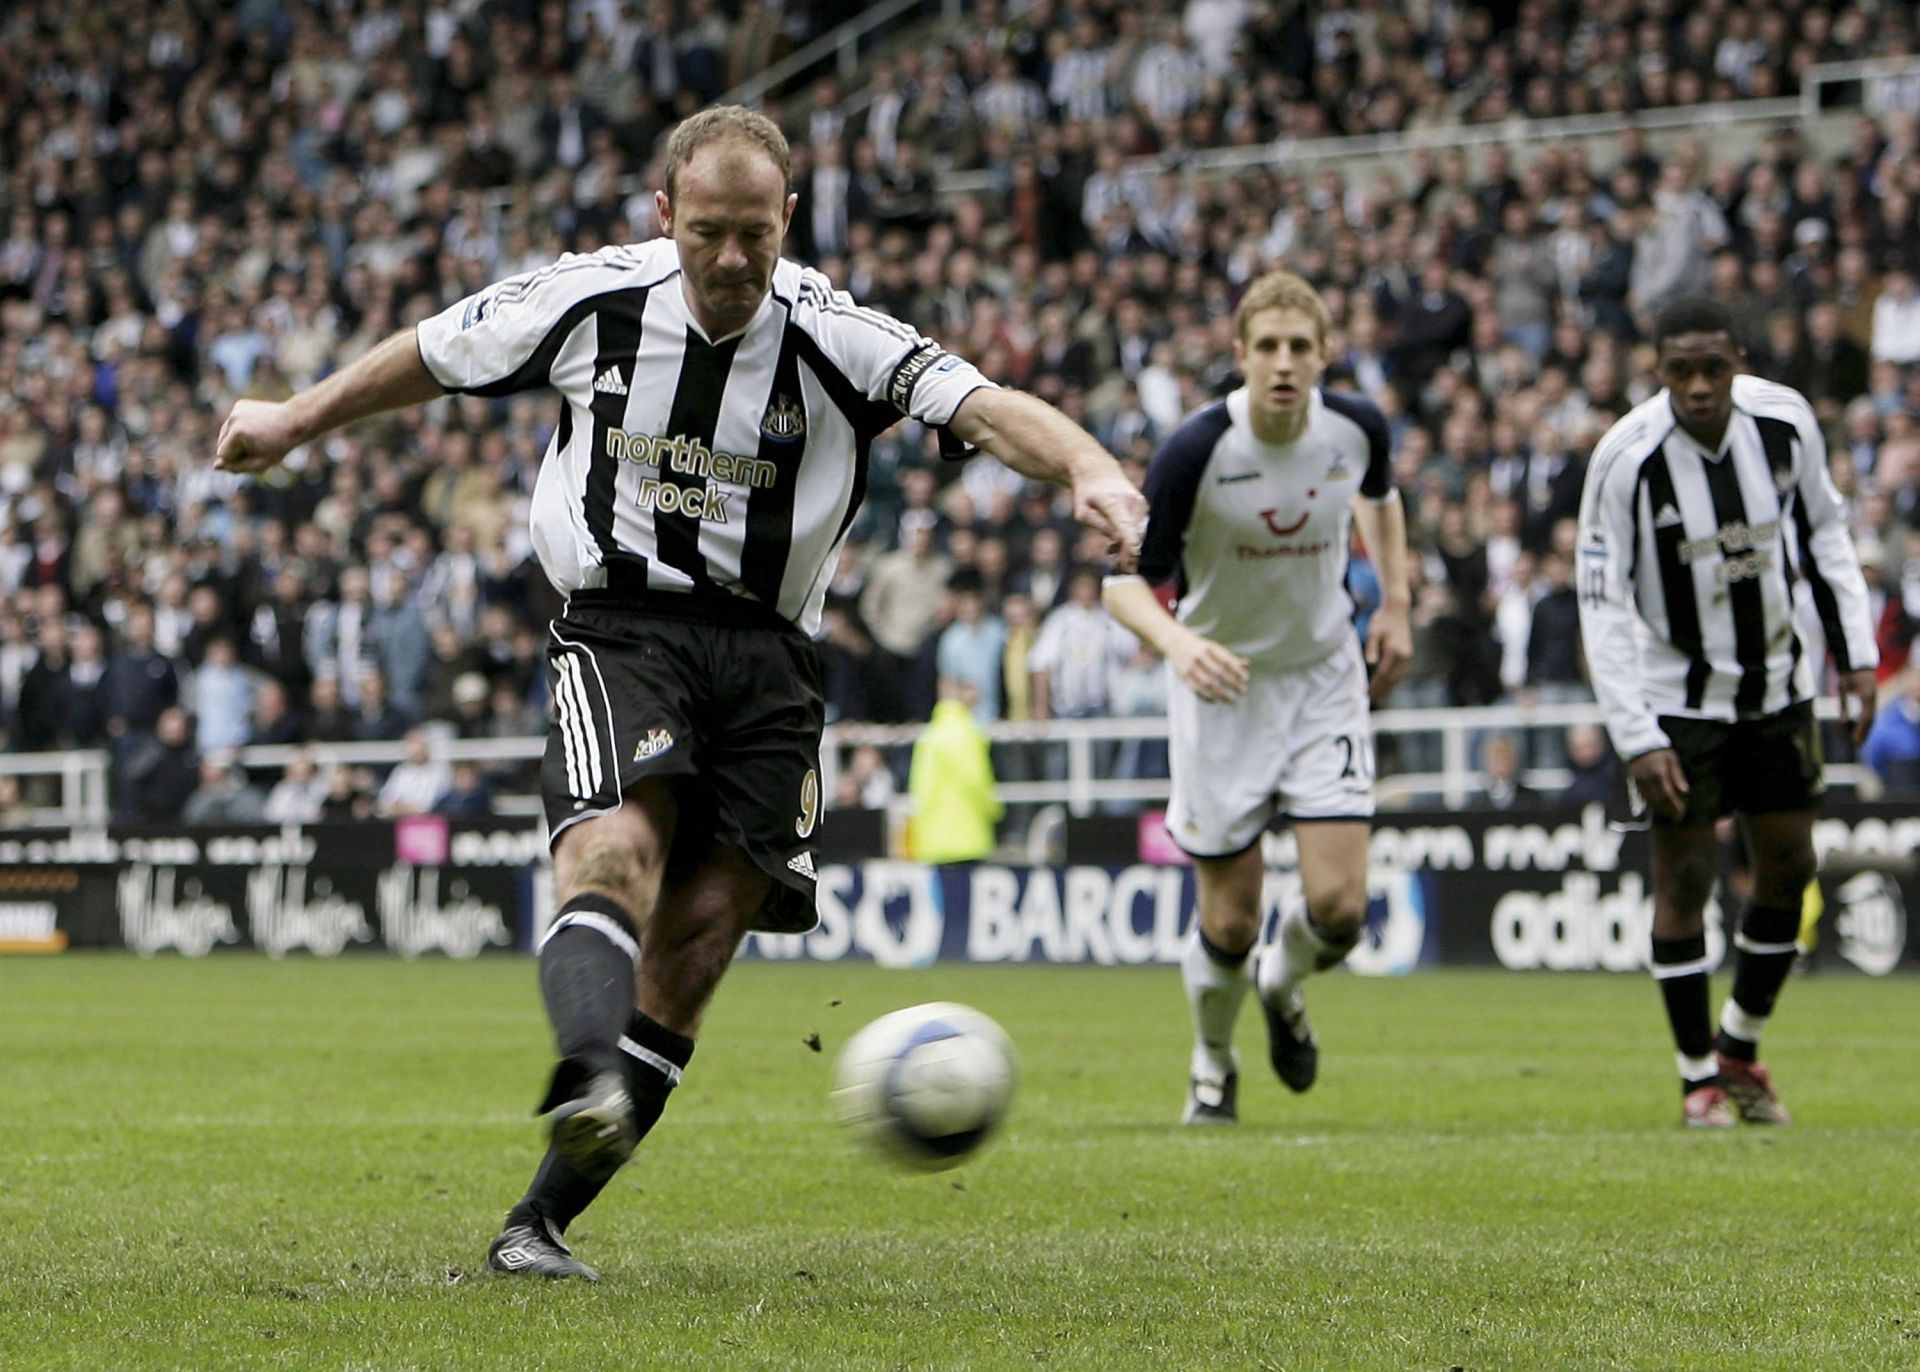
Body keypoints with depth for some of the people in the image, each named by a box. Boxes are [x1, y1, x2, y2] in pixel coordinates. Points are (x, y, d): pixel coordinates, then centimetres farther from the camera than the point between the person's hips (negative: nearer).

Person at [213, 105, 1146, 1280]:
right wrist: (296, 423, 24)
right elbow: (432, 354, 14)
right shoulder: (589, 303, -3)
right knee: (618, 851, -29)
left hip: (767, 655, 1)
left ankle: (542, 1221, 2)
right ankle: (590, 1083, -56)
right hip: (619, 630, -1)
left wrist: (1088, 468, -42)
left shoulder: (839, 340, -8)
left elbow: (984, 406, -22)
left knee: (697, 943, -4)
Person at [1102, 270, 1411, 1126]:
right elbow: (1125, 580, -21)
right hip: (1224, 684, -2)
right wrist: (1179, 643, -40)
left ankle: (1284, 989, 27)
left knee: (1340, 907, -10)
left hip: (1326, 677, 2)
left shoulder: (1355, 427, -11)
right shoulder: (1196, 451, -23)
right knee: (1230, 921, 0)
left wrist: (1395, 603, 9)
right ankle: (1212, 1063, 32)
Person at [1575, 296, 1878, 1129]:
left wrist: (1855, 654, 1)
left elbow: (1823, 530, 6)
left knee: (1789, 864, 7)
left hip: (1776, 682, 4)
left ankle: (1741, 1049, 25)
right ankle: (1699, 1075, 9)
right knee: (1684, 875, -4)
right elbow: (1601, 601, -18)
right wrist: (1636, 738, -23)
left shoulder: (1786, 421, -11)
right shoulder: (1628, 457, -22)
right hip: (1676, 694, -4)